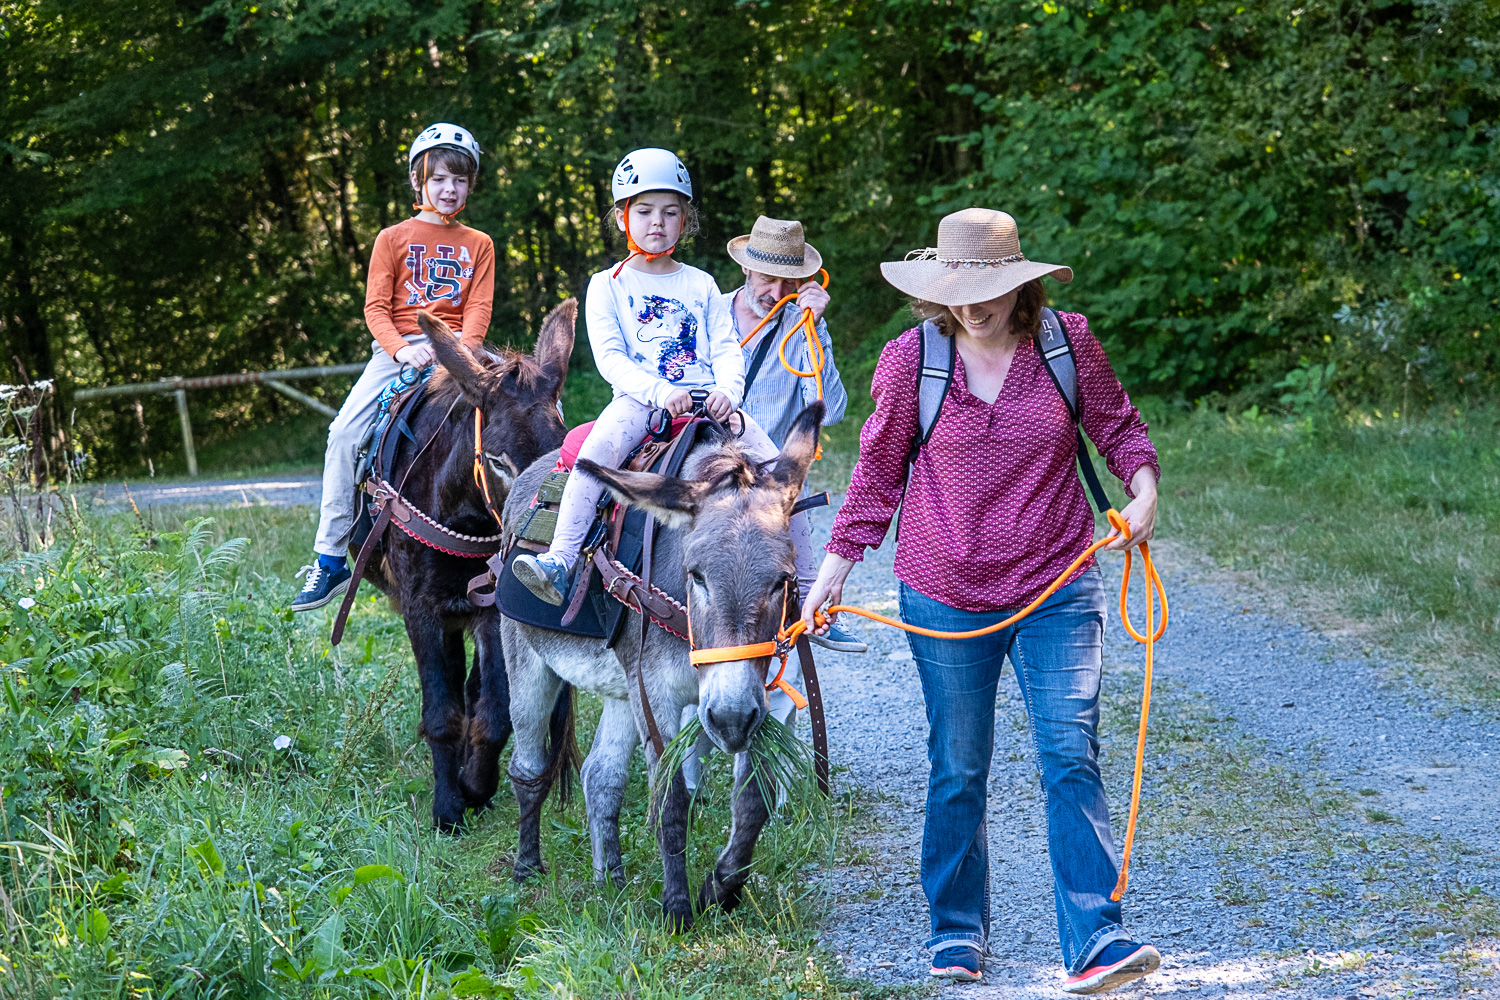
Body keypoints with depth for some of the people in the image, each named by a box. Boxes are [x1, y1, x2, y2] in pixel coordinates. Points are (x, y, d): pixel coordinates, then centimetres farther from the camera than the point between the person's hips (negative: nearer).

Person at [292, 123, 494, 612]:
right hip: (398, 349, 0)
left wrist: (464, 350, -17)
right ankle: (330, 557, -13)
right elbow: (376, 307, 1)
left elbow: (479, 308, 2)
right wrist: (402, 349, -16)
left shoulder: (478, 245, 13)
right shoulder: (394, 238, 8)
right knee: (345, 432, -19)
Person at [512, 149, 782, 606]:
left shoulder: (701, 285, 18)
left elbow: (726, 350, 10)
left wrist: (727, 389, -14)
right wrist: (659, 390, -20)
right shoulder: (607, 285, 9)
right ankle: (559, 560, -43)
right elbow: (609, 357, -3)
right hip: (638, 399, -3)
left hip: (706, 402, 3)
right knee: (602, 445, -36)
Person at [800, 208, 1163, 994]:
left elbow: (1117, 426, 10)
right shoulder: (911, 360, -5)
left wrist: (1143, 489, -9)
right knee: (957, 771, 10)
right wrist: (834, 568, 7)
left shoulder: (1068, 344, -4)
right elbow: (877, 471, 6)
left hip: (1057, 589, 0)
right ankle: (955, 931, 25)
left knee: (1071, 760, -8)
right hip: (944, 596, 0)